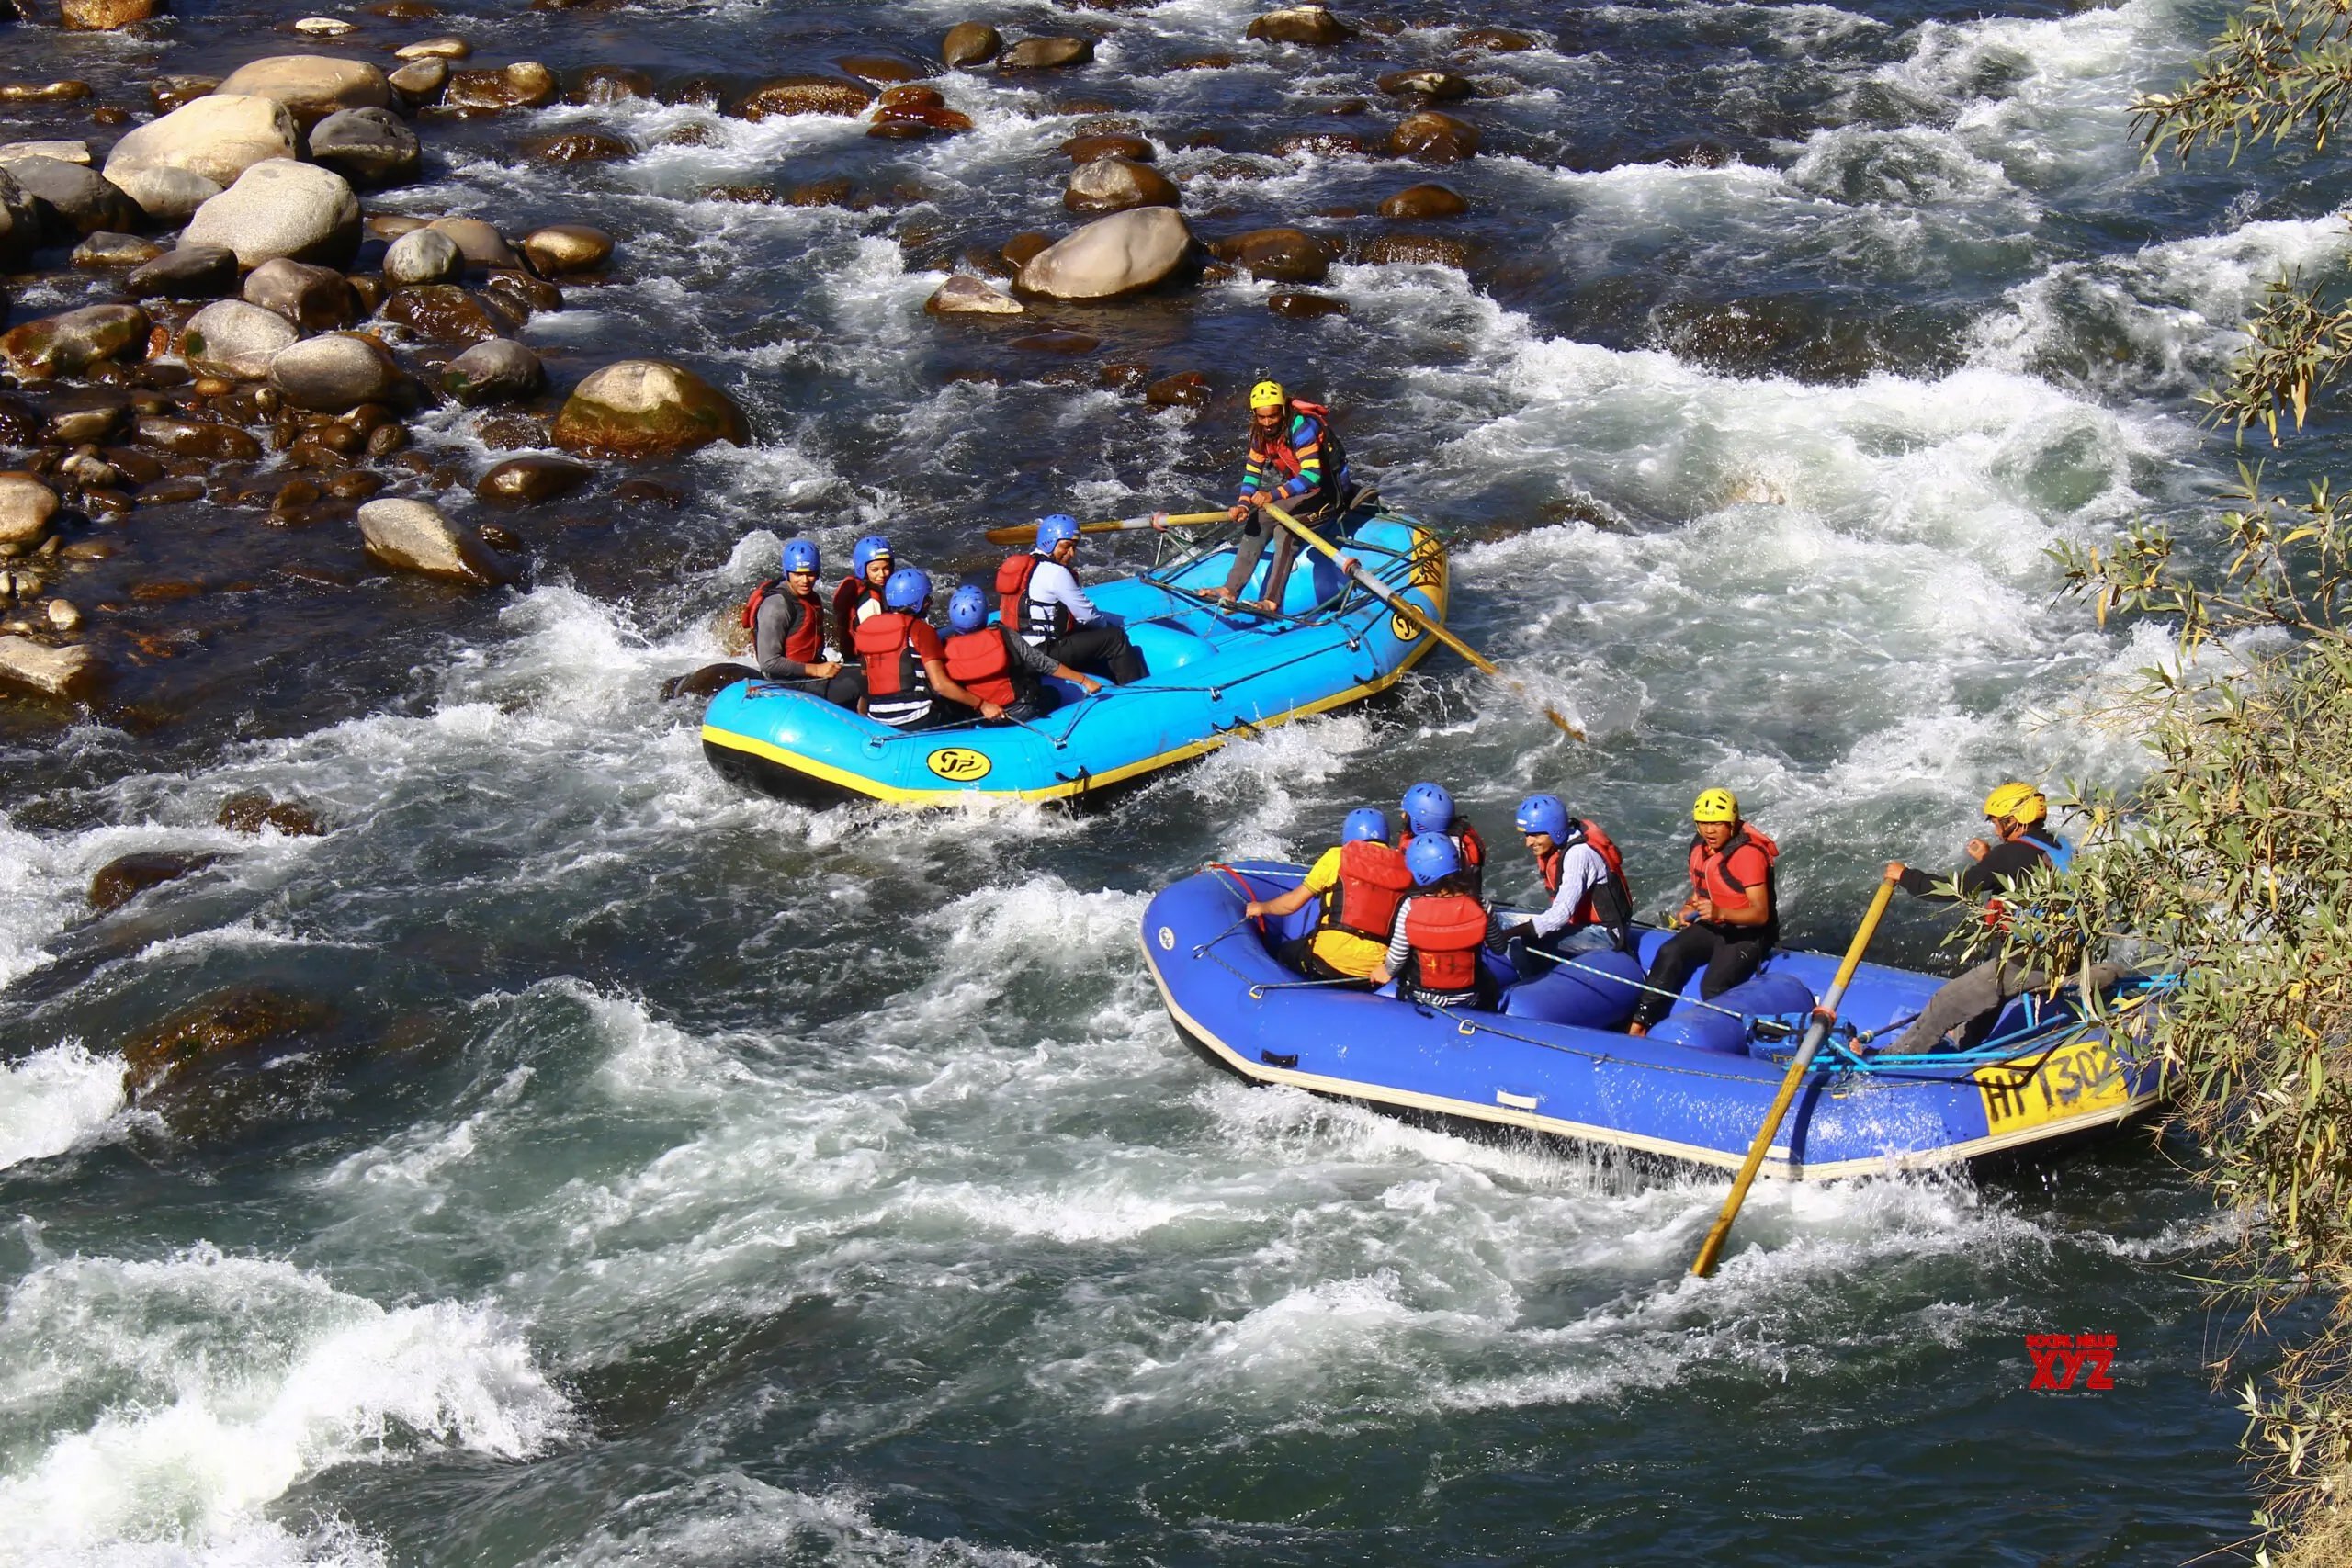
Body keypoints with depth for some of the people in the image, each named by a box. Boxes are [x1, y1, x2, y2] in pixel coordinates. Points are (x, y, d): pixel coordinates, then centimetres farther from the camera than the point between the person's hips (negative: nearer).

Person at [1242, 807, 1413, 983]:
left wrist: (1260, 907, 31)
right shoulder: (1403, 867, 11)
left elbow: (1291, 904, 12)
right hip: (1376, 970, 3)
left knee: (1283, 954, 21)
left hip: (1331, 959, -3)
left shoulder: (1338, 857, 5)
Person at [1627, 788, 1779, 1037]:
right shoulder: (1699, 848, 4)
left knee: (1713, 987, -29)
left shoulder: (1749, 853, -20)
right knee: (1670, 954, -21)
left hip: (1747, 934, -7)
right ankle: (1641, 1020, -23)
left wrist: (1720, 912, -40)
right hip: (1712, 927, 7)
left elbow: (1761, 914, -25)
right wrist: (1690, 907, -3)